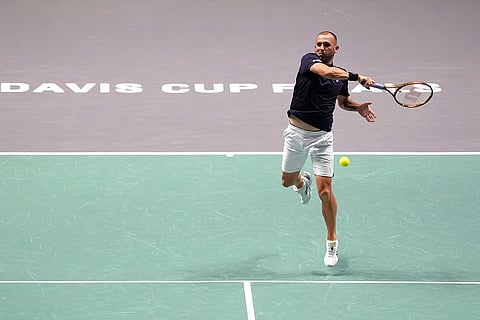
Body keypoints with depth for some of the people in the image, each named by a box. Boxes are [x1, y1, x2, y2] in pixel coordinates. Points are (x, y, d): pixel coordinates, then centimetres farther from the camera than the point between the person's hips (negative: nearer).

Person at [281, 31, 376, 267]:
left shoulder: (341, 76, 4)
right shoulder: (309, 60, -10)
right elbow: (327, 72, -33)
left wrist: (358, 107, 4)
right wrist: (358, 77, -32)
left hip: (322, 137, 1)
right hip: (297, 132, -1)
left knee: (325, 191, -7)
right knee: (287, 182, 18)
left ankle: (332, 242, 8)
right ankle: (302, 181, 57)